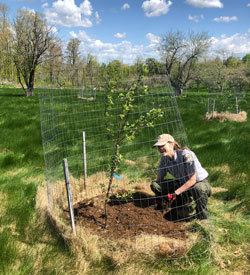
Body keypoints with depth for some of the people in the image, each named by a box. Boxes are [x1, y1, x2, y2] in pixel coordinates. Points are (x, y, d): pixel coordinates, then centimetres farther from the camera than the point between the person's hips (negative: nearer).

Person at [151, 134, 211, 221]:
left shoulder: (186, 155, -28)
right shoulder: (164, 159, -9)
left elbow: (192, 180, -29)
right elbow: (159, 180, 1)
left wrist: (175, 193, -32)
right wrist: (158, 203, -1)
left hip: (201, 183, -6)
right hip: (182, 184, 6)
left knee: (198, 189, -43)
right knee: (154, 185, -11)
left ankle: (202, 213, -10)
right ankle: (183, 204, 5)